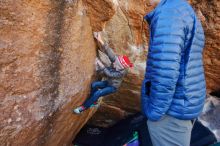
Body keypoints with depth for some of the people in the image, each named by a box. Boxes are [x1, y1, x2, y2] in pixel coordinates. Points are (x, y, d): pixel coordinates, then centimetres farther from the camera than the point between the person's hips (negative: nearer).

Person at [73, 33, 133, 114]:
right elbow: (109, 52, -28)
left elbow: (109, 74, -33)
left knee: (97, 93, -22)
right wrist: (100, 41, -37)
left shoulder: (121, 72, -34)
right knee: (94, 85, -14)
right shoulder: (117, 61, -19)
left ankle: (84, 107, -8)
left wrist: (100, 64, -34)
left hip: (113, 87, -7)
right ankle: (94, 102, 5)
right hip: (108, 82, 7)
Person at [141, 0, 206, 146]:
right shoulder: (189, 16, 13)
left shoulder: (168, 12, -18)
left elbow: (165, 70, -27)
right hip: (185, 104, 9)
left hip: (171, 109, -9)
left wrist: (154, 111, -16)